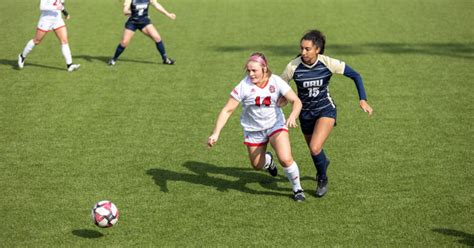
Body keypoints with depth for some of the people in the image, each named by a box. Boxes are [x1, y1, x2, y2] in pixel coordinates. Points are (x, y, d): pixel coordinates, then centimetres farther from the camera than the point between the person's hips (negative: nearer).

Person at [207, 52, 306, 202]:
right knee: (257, 166, 14)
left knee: (286, 159, -19)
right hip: (253, 130, 1)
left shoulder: (276, 82, -17)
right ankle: (267, 159, 52)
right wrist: (216, 134, -25)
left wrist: (292, 116, -40)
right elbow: (227, 110, -17)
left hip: (275, 125, -1)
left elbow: (296, 101, -18)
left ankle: (297, 189, 8)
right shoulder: (244, 86, -20)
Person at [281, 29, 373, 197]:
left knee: (315, 148, -22)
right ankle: (323, 163, 57)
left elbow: (355, 75, -9)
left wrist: (363, 100, -16)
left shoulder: (328, 63, -20)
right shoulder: (293, 66, -18)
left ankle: (322, 179, 8)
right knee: (313, 150, 18)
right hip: (305, 113, 3)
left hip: (326, 110, -3)